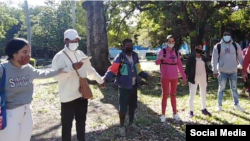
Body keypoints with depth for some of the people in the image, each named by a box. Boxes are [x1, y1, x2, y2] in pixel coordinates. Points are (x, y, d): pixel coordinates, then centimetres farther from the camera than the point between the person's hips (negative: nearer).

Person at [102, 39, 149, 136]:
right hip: (124, 86, -6)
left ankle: (131, 124, 35)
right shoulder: (120, 57, -12)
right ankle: (122, 127, 19)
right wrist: (106, 78, -36)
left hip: (134, 86, 6)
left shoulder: (135, 56, 6)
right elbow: (113, 69, -20)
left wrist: (145, 75, 5)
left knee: (133, 106, 17)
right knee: (123, 107, 0)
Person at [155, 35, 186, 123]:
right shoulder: (163, 51, -7)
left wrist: (184, 76, 5)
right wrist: (159, 59, -43)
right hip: (165, 77, -4)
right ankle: (163, 115, 9)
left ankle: (175, 113, 25)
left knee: (173, 95, 14)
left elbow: (179, 65, 9)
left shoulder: (176, 52, 6)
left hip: (174, 77, 4)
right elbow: (157, 62, -20)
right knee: (165, 95, 1)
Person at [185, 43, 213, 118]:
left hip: (203, 79, 5)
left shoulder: (204, 58, 8)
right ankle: (191, 111, 12)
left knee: (203, 94, 16)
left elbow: (206, 68, 13)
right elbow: (187, 68, -9)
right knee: (192, 95, 0)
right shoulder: (191, 57, -7)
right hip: (194, 78, -5)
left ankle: (204, 109, 31)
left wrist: (213, 72, 1)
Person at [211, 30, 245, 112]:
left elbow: (240, 58, 6)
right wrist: (215, 71, -8)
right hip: (222, 72, -2)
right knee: (221, 89, 7)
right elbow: (214, 59, -4)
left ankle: (236, 104, 27)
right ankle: (219, 105, 17)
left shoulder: (236, 45, 2)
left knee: (234, 88, 14)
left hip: (233, 71, 2)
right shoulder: (218, 46, -5)